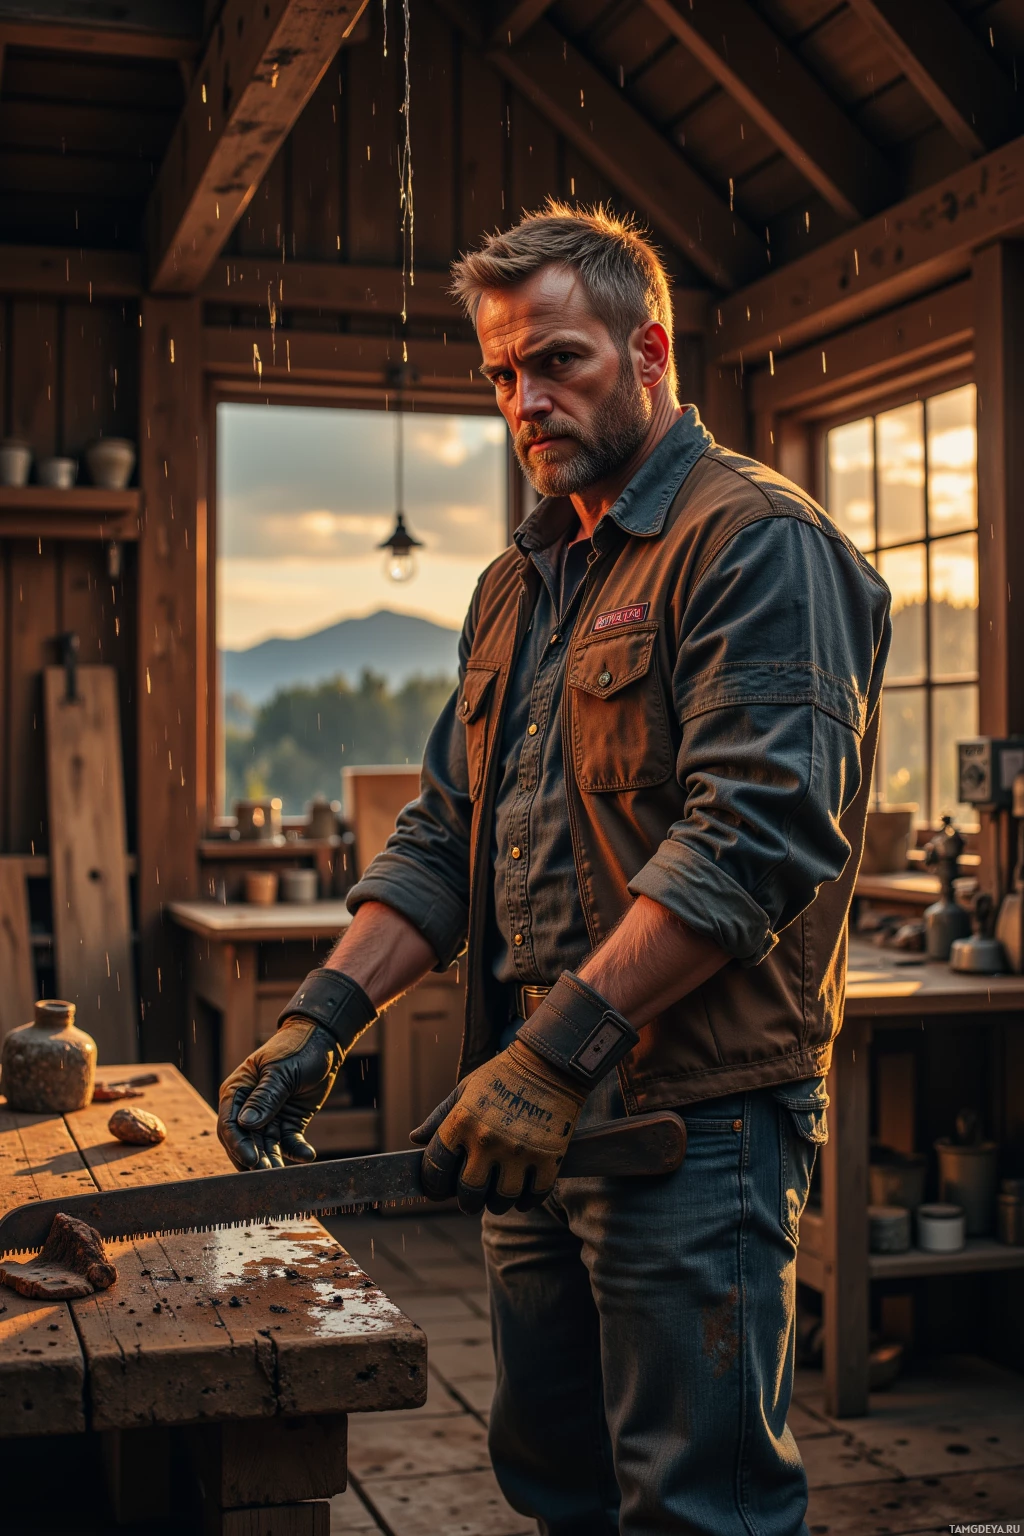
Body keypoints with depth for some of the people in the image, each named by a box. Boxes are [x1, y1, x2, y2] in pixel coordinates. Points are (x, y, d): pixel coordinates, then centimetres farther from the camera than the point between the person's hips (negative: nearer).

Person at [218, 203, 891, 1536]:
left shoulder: (757, 540, -9)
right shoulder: (518, 584, 18)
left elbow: (752, 837, -20)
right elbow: (445, 834, 17)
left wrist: (556, 1050, -24)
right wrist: (323, 1016, 4)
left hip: (697, 1120, -8)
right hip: (539, 1123, 8)